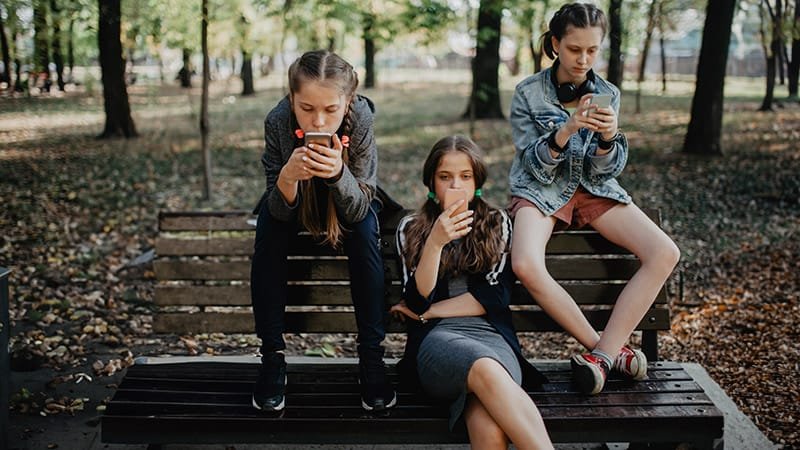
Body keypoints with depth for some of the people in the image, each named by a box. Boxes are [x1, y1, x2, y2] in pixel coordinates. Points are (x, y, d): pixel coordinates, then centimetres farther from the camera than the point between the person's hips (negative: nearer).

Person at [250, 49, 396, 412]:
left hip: (346, 198, 0)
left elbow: (358, 210, -30)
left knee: (365, 236, -28)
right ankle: (272, 357, -17)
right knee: (268, 232, -28)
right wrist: (287, 176, -49)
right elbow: (280, 211, -27)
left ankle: (371, 359, -18)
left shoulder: (360, 119, -34)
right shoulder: (278, 122, -33)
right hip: (293, 199, 0)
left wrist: (339, 173, -50)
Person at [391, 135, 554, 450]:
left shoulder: (497, 224, 20)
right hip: (437, 339, -1)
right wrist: (435, 242, -12)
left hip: (492, 334, 1)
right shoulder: (411, 228, 17)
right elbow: (416, 301, 3)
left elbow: (498, 295, 6)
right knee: (486, 370, -41)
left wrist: (429, 312, 4)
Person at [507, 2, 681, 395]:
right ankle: (608, 348, -18)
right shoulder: (528, 94, -6)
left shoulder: (608, 95, 2)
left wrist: (608, 137, -23)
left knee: (665, 253, -21)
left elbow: (605, 171, -1)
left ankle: (601, 355, -19)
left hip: (594, 191, 3)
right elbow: (537, 168, -10)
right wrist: (566, 131, -28)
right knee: (526, 267, -35)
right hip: (541, 191, -3)